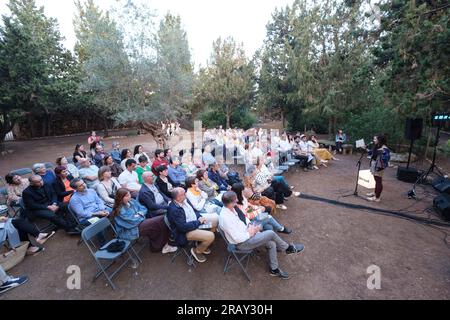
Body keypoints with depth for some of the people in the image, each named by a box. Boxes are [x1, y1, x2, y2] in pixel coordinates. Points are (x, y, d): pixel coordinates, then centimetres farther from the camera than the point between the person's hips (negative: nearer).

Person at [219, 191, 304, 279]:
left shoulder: (232, 208, -7)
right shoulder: (225, 218, -31)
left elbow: (244, 217, 10)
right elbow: (238, 239, -27)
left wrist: (250, 226, -7)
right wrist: (251, 233, -15)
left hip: (247, 233, 8)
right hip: (242, 243, -8)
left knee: (271, 244, -3)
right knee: (270, 233, -14)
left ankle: (274, 269, 18)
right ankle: (289, 248, 13)